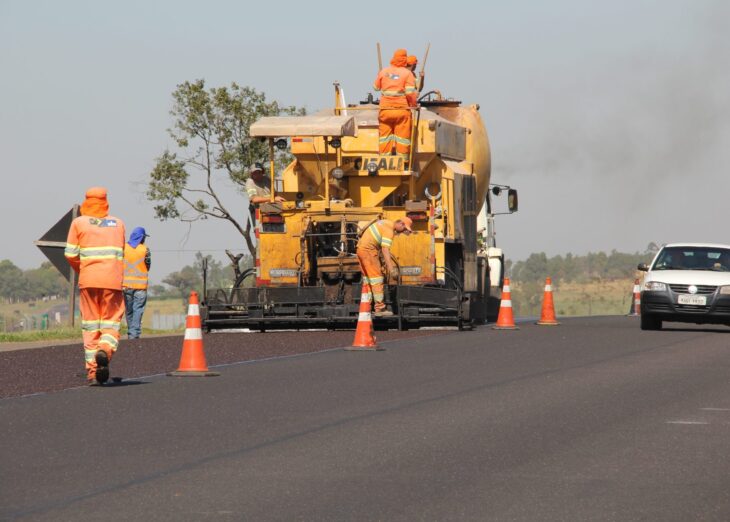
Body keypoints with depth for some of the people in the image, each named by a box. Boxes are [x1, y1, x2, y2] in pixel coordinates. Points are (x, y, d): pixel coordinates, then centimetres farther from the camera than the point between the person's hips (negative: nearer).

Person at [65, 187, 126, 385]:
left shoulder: (79, 223, 4)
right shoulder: (118, 224, 10)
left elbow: (70, 254, 0)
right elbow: (120, 254, 13)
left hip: (88, 280, 0)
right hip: (113, 280, 0)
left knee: (90, 325, 7)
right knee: (111, 322, 5)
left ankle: (92, 370, 2)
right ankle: (105, 349, -26)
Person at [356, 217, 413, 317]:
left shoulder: (386, 223, 13)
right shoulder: (389, 230, -18)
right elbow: (385, 250, -27)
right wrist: (391, 268, -32)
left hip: (361, 248, 10)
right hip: (368, 250, -10)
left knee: (367, 279, 15)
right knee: (377, 279, -8)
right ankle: (379, 309, -10)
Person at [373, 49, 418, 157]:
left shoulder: (383, 72, 5)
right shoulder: (407, 73, -5)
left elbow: (376, 87, 17)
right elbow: (410, 92, -12)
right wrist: (414, 104, 3)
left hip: (385, 109, 3)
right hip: (402, 109, -3)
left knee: (385, 137, 8)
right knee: (402, 137, 3)